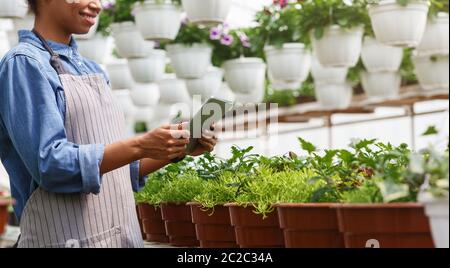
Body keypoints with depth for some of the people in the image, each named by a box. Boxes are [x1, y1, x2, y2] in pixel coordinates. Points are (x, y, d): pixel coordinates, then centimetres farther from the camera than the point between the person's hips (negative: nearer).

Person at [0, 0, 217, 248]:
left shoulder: (93, 70, 14)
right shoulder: (24, 63, -9)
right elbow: (50, 165, -19)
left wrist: (178, 148, 0)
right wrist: (141, 146, -22)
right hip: (68, 238, -7)